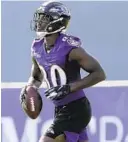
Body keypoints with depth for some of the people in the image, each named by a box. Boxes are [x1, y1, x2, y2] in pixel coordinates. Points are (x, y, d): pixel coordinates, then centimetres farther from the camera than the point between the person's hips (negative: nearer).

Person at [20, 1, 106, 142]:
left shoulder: (69, 48, -18)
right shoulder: (37, 48, 5)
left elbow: (99, 74, -18)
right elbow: (36, 77, 22)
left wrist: (69, 88, -26)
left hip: (75, 110, -8)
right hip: (61, 111, 8)